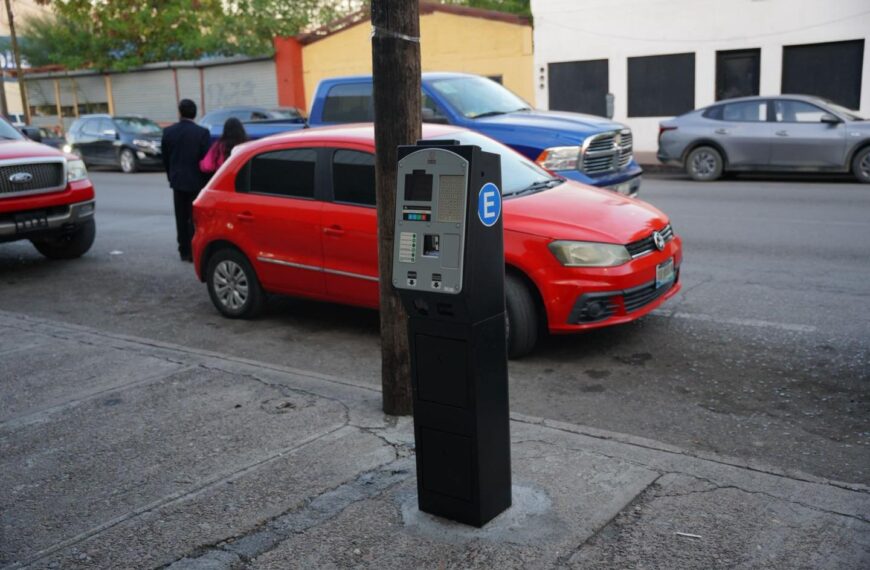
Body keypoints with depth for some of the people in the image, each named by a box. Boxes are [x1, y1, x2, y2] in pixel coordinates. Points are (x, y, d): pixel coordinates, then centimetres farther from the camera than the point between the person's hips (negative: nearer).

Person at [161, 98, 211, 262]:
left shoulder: (168, 132, -1)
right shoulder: (202, 133, -12)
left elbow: (165, 158, 6)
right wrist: (207, 181, 0)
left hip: (177, 181, 4)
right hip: (196, 181, -3)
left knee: (181, 218, 12)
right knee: (195, 218, 2)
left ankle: (184, 251, 15)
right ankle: (194, 251, 0)